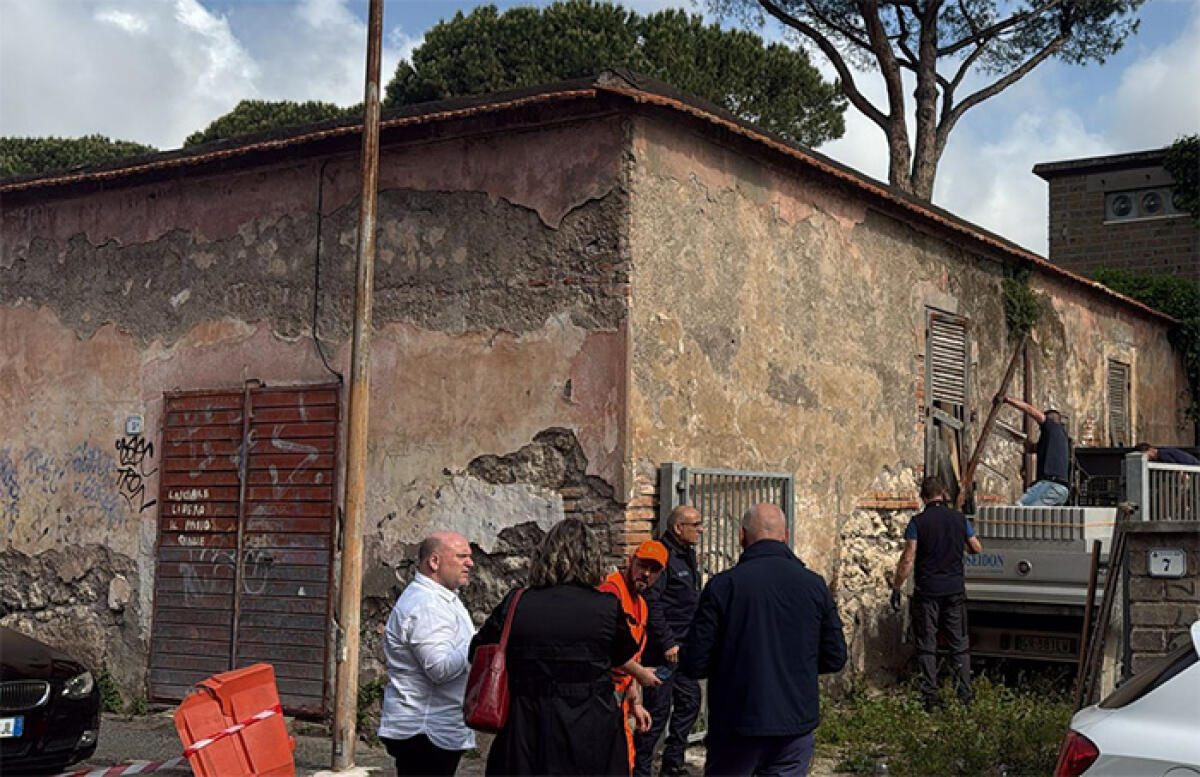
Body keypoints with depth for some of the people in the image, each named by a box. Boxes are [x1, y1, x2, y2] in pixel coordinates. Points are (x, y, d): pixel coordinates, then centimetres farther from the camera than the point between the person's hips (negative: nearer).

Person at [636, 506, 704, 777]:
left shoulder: (688, 554, 13)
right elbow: (651, 602, -23)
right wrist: (667, 643, -22)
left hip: (683, 646, 10)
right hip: (663, 648, -9)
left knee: (689, 701, 15)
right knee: (658, 708, -4)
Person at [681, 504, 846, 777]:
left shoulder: (722, 586, -11)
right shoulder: (815, 585, -3)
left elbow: (693, 665, -9)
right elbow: (835, 659, 4)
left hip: (736, 726, -2)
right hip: (796, 727, 2)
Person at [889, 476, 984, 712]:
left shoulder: (918, 522, -9)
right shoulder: (959, 519, 1)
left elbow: (908, 559, -11)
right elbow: (977, 548, 13)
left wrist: (896, 587, -3)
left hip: (927, 592, -3)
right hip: (955, 590, 3)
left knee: (926, 645, 4)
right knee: (960, 644, 10)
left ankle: (930, 697, 3)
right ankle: (965, 695, 10)